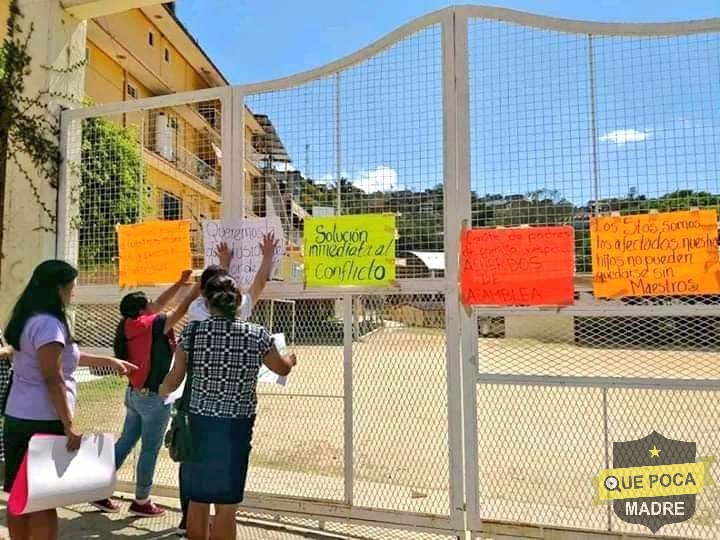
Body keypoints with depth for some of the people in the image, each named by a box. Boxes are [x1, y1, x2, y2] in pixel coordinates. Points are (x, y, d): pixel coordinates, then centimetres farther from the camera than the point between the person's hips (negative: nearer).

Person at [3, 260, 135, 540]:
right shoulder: (49, 323, -19)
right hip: (43, 421, -9)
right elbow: (52, 379, -22)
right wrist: (69, 424, -19)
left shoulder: (29, 319, 12)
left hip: (18, 417, 9)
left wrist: (110, 361, 27)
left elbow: (65, 357, 22)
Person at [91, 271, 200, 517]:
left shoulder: (130, 325, 4)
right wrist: (199, 285, -7)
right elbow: (183, 308, -15)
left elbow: (160, 303, 11)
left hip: (135, 394, 8)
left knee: (125, 443, 18)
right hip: (154, 397, -8)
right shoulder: (151, 325, -18)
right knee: (150, 450, 5)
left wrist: (181, 281, 12)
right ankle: (141, 502, 17)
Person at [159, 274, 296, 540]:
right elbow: (283, 369, 8)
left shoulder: (192, 331, -6)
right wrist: (291, 358, 31)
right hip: (237, 427, -1)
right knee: (226, 505, 11)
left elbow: (173, 381, 0)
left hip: (199, 424, 2)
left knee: (198, 500, 19)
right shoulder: (257, 335, -8)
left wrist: (162, 392, 24)